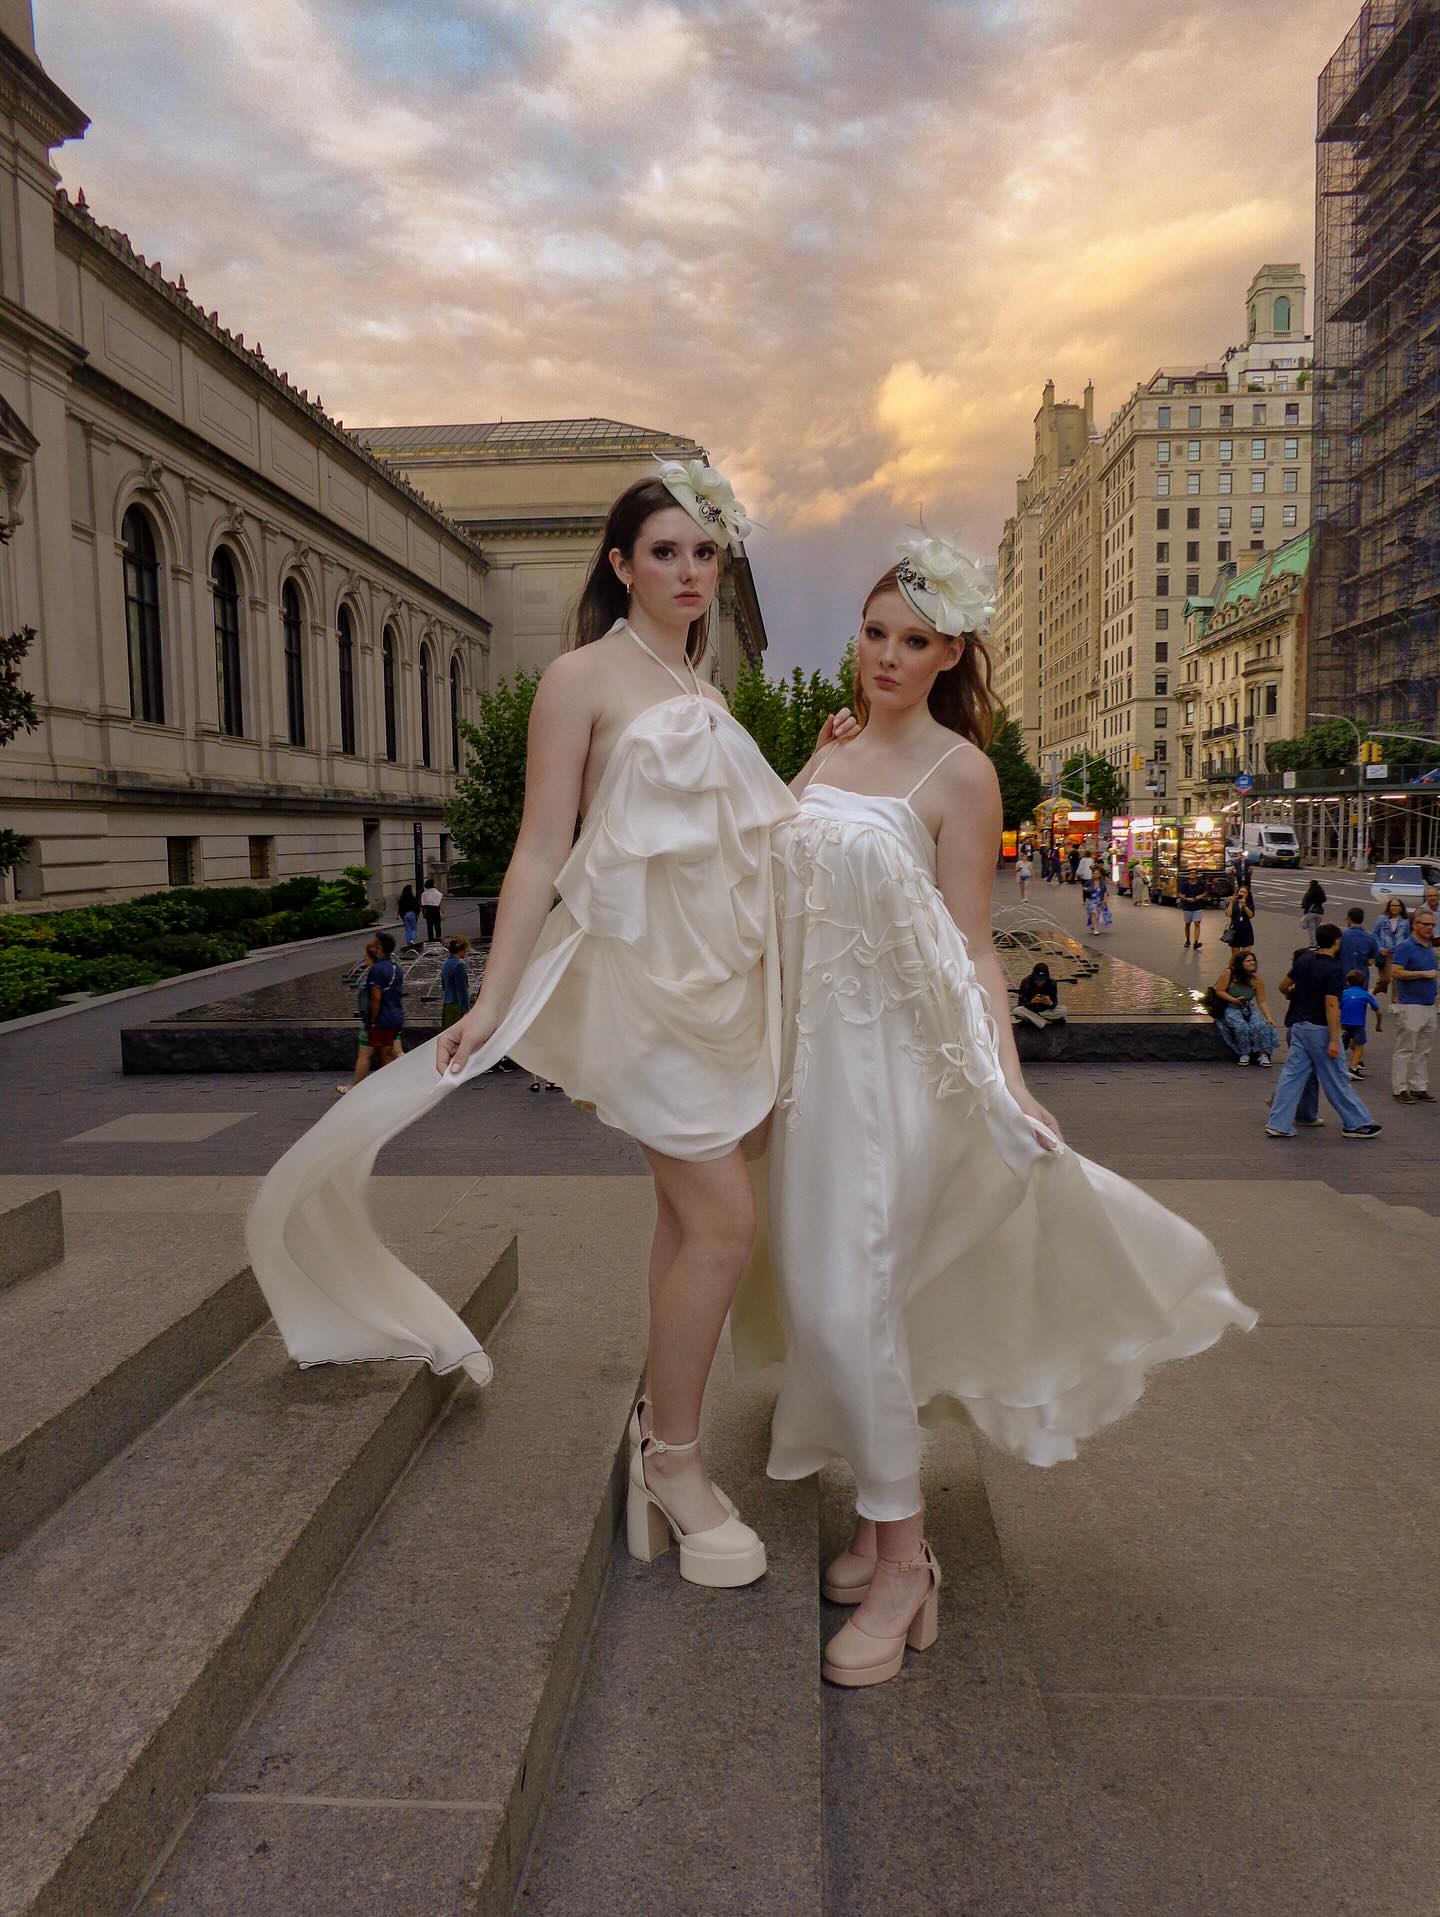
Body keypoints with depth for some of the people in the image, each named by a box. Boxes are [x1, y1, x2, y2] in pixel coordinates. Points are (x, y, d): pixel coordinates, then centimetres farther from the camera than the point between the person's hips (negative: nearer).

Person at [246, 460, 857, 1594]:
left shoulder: (702, 688, 16)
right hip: (643, 969, -7)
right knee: (723, 1216, -9)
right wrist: (493, 998, -14)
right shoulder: (585, 677, -5)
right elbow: (542, 849, -10)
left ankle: (666, 1429, 27)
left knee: (689, 1210, 12)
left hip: (723, 974, 7)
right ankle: (675, 1460, 9)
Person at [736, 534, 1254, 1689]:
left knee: (852, 1301, -9)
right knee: (818, 1289, 10)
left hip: (895, 1054, -6)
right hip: (813, 1045, 7)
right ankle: (880, 1516, 28)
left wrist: (1005, 1078, -21)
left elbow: (971, 945, -9)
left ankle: (905, 1561, 8)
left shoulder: (959, 773, -6)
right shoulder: (827, 761, 12)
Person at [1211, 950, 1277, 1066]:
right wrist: (1234, 1000, -19)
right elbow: (1219, 991, -7)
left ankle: (1262, 1054, -10)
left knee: (1260, 1025, -25)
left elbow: (1261, 1001, -2)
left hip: (1249, 1007, 3)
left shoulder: (1256, 979, -3)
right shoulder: (1229, 974, -12)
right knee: (1241, 1026, -31)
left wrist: (1268, 1017, -11)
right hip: (1230, 1007, -3)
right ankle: (1244, 1054, -11)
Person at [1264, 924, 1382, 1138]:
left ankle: (1278, 1124, 4)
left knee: (1292, 1074, 6)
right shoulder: (1333, 970, -16)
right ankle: (1356, 1123, 16)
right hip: (1319, 1029, -7)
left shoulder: (1304, 959, 5)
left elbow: (1283, 986, 16)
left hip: (1298, 1025, 7)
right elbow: (1331, 1005, -22)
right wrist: (1334, 1040, -22)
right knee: (1335, 1079, 3)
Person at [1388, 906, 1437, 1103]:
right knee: (1405, 1050, -4)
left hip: (1429, 1005, 8)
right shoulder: (1405, 946, -11)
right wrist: (1424, 973, -19)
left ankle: (1419, 1088, 18)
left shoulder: (1429, 947, 14)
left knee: (1423, 1050, 11)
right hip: (1410, 1006, -8)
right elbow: (1395, 972, -21)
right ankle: (1400, 1089, 1)